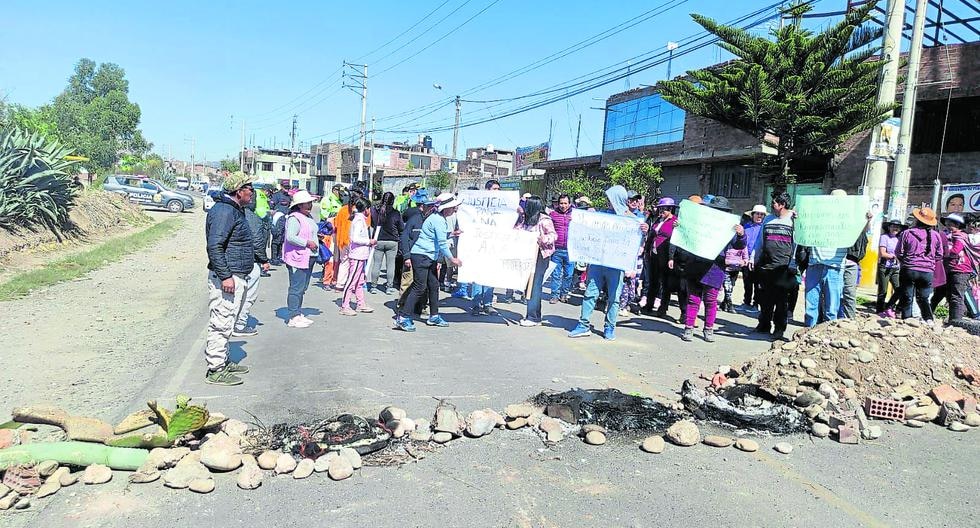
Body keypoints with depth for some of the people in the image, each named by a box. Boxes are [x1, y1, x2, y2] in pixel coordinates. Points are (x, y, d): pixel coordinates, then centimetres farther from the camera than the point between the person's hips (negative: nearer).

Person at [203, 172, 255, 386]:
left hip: (235, 277, 11)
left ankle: (223, 362, 31)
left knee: (226, 323, 19)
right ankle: (215, 370, 1)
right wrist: (225, 276, -26)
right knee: (221, 324, -5)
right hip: (226, 277, -11)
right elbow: (214, 246, -24)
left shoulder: (235, 210, 16)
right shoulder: (224, 211, -17)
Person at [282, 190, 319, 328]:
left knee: (303, 287, 15)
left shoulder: (308, 217, 17)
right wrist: (307, 243, -20)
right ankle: (293, 318, -2)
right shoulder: (294, 218, -14)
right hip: (298, 258, -10)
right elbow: (290, 237, -24)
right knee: (296, 288, -7)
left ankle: (298, 314, 23)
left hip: (308, 257, 10)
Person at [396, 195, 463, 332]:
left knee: (434, 286, 12)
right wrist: (452, 259, -11)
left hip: (430, 258, 10)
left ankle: (434, 316, 22)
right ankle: (403, 318, -10)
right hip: (421, 256, -10)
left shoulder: (441, 219, 15)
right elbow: (442, 243, -18)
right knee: (419, 288, -12)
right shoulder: (438, 220, -17)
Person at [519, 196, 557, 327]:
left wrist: (540, 239, -26)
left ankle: (533, 317, -4)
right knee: (529, 285, 8)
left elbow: (554, 236, -14)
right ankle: (532, 314, 16)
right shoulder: (527, 219, 13)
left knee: (535, 285, -8)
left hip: (541, 255, -8)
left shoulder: (544, 220, -10)